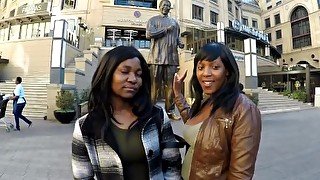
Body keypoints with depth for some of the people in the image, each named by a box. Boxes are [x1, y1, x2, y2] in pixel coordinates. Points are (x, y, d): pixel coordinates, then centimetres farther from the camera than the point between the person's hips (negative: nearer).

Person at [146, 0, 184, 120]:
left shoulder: (174, 22, 27)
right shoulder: (153, 20, 12)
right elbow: (149, 34, -5)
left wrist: (180, 43, 7)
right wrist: (166, 29, -5)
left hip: (172, 58, 4)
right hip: (157, 57, -4)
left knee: (171, 86, 2)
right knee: (155, 85, -4)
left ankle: (170, 111, 9)